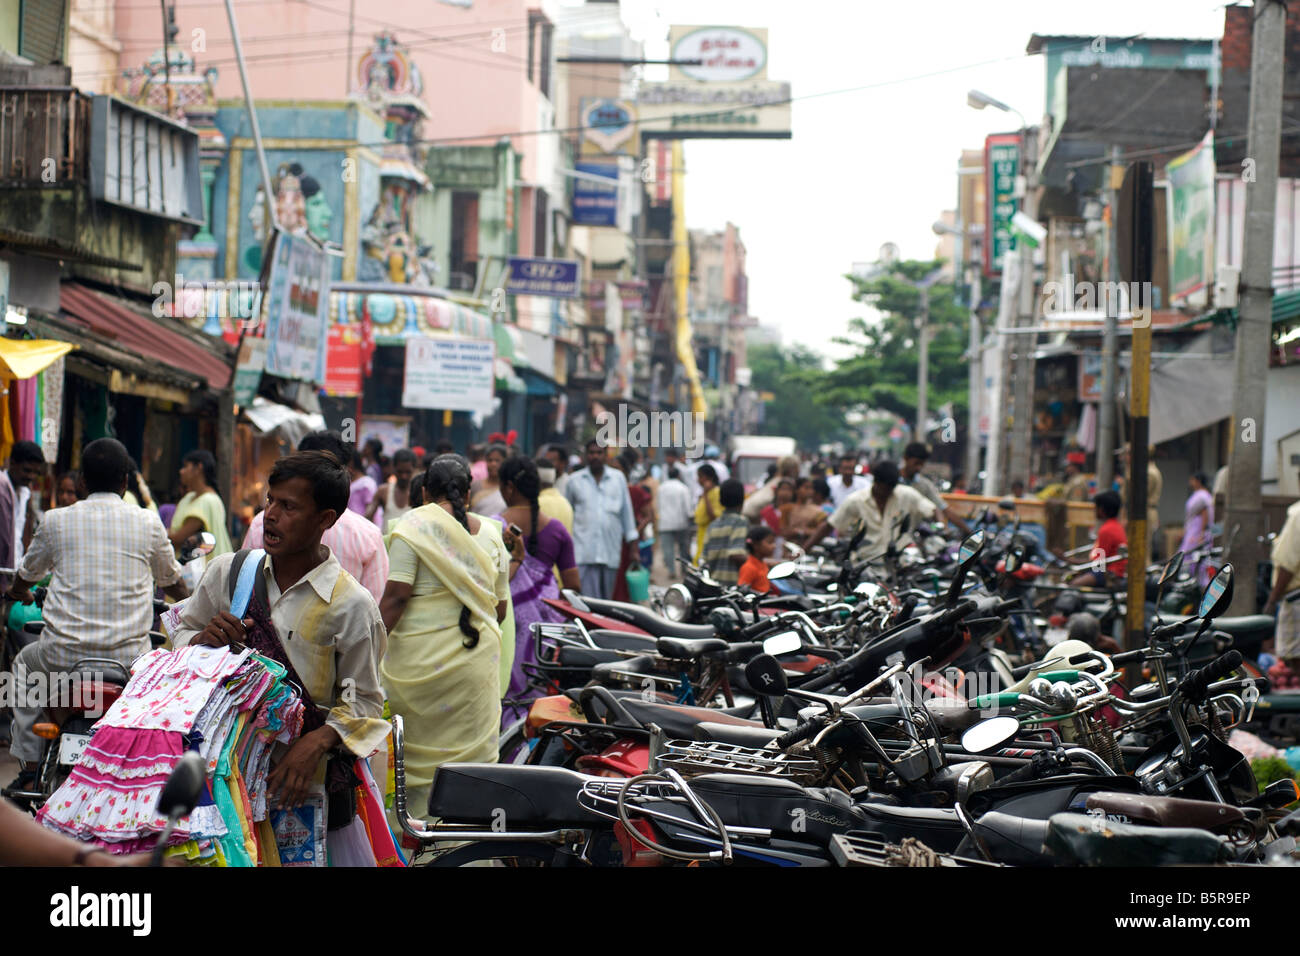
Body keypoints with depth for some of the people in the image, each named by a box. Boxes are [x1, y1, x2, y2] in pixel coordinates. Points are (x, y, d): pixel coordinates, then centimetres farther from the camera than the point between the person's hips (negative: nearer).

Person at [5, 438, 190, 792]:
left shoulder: (56, 521, 3)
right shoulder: (148, 523, 2)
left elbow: (25, 576, 20)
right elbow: (172, 582, 18)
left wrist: (19, 593, 46)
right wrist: (190, 600, 43)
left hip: (63, 655, 0)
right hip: (129, 654, 0)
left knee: (26, 662, 32)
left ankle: (29, 766, 25)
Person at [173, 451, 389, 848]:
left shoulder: (353, 606, -7)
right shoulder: (227, 572, 5)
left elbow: (364, 700, -3)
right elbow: (180, 636, 18)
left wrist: (316, 742, -21)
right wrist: (202, 640, -7)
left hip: (304, 784, -3)